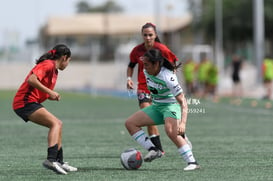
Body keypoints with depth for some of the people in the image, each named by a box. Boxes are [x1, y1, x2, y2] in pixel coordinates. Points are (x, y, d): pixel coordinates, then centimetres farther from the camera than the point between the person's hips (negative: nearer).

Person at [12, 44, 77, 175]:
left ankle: (59, 162, 17)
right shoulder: (48, 65, -9)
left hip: (30, 103, 11)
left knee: (58, 124, 15)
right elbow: (31, 80, -24)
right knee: (55, 123, -20)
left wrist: (52, 96, 2)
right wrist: (50, 92, -21)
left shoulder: (53, 69, 21)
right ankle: (51, 160, -34)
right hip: (25, 102, -11)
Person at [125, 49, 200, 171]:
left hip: (171, 105, -8)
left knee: (171, 131, -36)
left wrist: (182, 123, -41)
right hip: (156, 107, 8)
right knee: (130, 123, -4)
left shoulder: (168, 77, -27)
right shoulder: (146, 72, -5)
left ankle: (192, 162, -31)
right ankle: (153, 150, -7)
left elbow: (183, 102, -29)